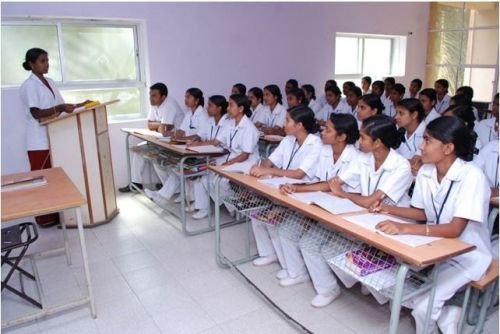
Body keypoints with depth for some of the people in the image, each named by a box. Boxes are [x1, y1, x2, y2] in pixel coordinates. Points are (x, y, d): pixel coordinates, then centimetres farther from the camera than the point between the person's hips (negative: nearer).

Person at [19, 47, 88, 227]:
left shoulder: (50, 82, 13)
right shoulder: (29, 86, -10)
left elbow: (60, 106, 15)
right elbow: (36, 113, -18)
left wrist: (80, 105, 2)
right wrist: (59, 108, -30)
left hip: (53, 137, 7)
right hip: (39, 141, -7)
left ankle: (55, 213, 22)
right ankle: (44, 218, 10)